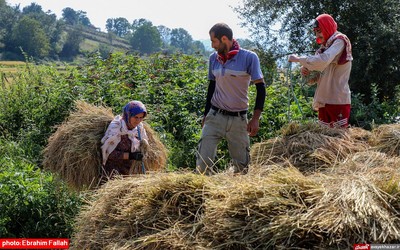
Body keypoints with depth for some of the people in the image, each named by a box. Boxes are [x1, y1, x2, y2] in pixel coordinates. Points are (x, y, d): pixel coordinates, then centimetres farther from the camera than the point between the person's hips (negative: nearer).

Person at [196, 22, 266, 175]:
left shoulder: (249, 58, -8)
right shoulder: (213, 58, 6)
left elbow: (260, 88, -6)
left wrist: (255, 119, -11)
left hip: (239, 119, -3)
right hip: (215, 117, 3)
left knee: (241, 165, 2)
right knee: (202, 163, -7)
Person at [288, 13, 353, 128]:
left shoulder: (340, 41, -3)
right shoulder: (323, 49, 20)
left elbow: (323, 61, -23)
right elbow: (317, 78, 19)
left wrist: (298, 59, -12)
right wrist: (307, 72, -3)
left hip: (338, 100, -8)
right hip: (324, 101, 8)